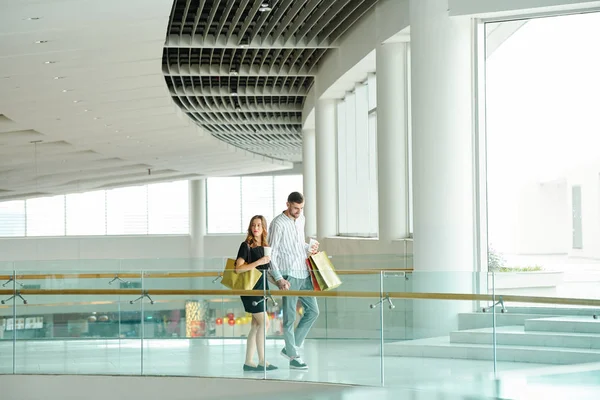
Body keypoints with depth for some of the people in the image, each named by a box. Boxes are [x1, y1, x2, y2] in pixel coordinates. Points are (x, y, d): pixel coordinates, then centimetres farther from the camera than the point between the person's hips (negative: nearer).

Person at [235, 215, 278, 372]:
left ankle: (248, 362, 11)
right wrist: (258, 262, -23)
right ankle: (262, 362, -6)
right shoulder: (246, 246, -9)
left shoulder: (265, 246, 12)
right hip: (251, 289, -8)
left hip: (261, 288, 8)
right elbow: (238, 268, -18)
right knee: (264, 323, -11)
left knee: (256, 326, 7)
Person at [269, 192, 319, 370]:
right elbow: (271, 253, -13)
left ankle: (291, 348, 17)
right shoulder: (278, 223, -11)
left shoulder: (301, 219, 12)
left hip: (304, 273, 8)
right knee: (290, 317, -2)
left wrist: (309, 248, 5)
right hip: (289, 275, -8)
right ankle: (293, 357, 4)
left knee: (313, 311, 9)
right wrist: (279, 278, -19)